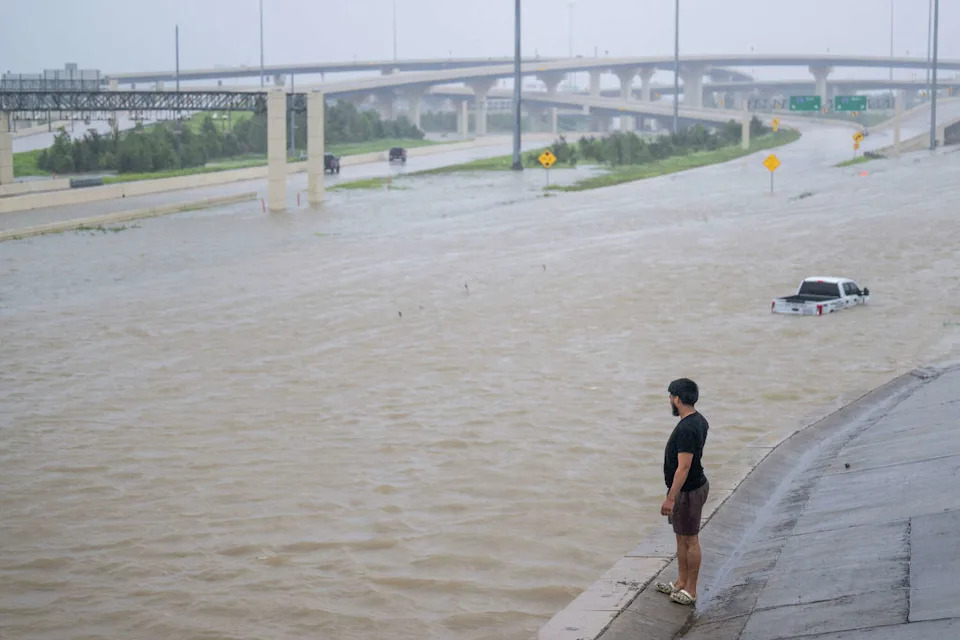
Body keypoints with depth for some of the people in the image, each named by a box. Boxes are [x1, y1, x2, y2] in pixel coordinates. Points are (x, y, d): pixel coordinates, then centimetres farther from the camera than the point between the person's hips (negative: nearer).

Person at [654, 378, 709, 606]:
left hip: (688, 491, -10)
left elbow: (683, 467, -28)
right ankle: (681, 583, 30)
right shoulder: (699, 421, 6)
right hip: (695, 486, 10)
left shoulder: (686, 429, -26)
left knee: (690, 540, 1)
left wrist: (671, 498, -25)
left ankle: (690, 591, 11)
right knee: (681, 537, 19)